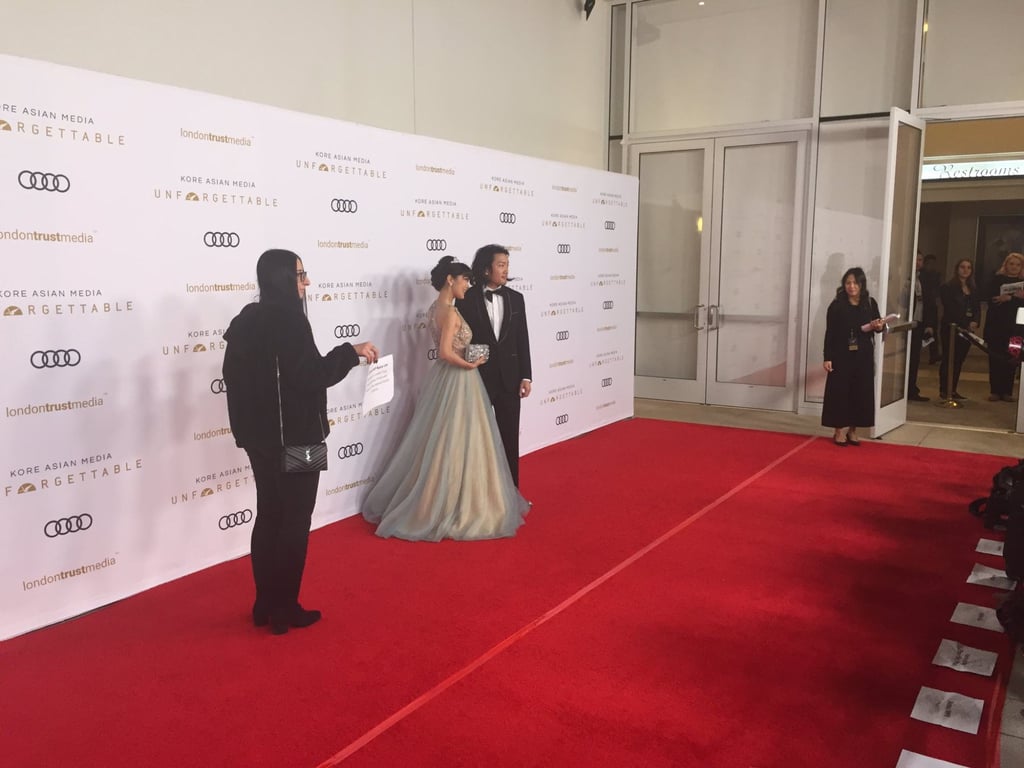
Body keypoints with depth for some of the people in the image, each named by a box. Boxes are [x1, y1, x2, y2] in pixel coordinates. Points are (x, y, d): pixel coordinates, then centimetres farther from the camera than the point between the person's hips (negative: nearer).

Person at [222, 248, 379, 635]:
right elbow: (310, 374, -22)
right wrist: (352, 352, -11)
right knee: (294, 521, 3)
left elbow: (235, 374, 16)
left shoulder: (246, 320, 10)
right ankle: (284, 609, 12)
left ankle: (265, 605, 24)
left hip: (260, 435, 9)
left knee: (269, 515, 15)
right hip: (293, 436, -8)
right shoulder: (287, 318, -17)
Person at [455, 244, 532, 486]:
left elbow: (522, 340, 6)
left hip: (509, 378, 3)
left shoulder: (515, 298, 5)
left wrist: (525, 376, 2)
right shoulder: (467, 299, -6)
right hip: (477, 378, -3)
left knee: (509, 437, 9)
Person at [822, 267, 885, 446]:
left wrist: (879, 327, -10)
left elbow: (878, 327, 15)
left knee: (860, 392, 6)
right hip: (841, 356, -3)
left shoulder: (870, 303, 3)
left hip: (863, 356, 3)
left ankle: (852, 430, 19)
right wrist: (827, 357, -11)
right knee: (840, 392, 0)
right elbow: (830, 333, -6)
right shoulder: (837, 305, -6)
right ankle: (838, 430, 11)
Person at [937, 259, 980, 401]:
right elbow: (950, 309, -11)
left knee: (959, 360, 7)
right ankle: (944, 390, 2)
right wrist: (965, 323, -16)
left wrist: (975, 322, -9)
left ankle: (953, 390, 13)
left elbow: (977, 308, 11)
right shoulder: (948, 287, -3)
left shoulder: (974, 289, 15)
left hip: (967, 329, 5)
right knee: (948, 359, -3)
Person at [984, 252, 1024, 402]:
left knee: (1011, 360, -1)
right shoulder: (997, 279, 6)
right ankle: (995, 390, 5)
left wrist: (1007, 298, -13)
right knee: (995, 358, 0)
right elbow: (990, 297, -9)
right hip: (996, 325, -1)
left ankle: (1007, 391, 5)